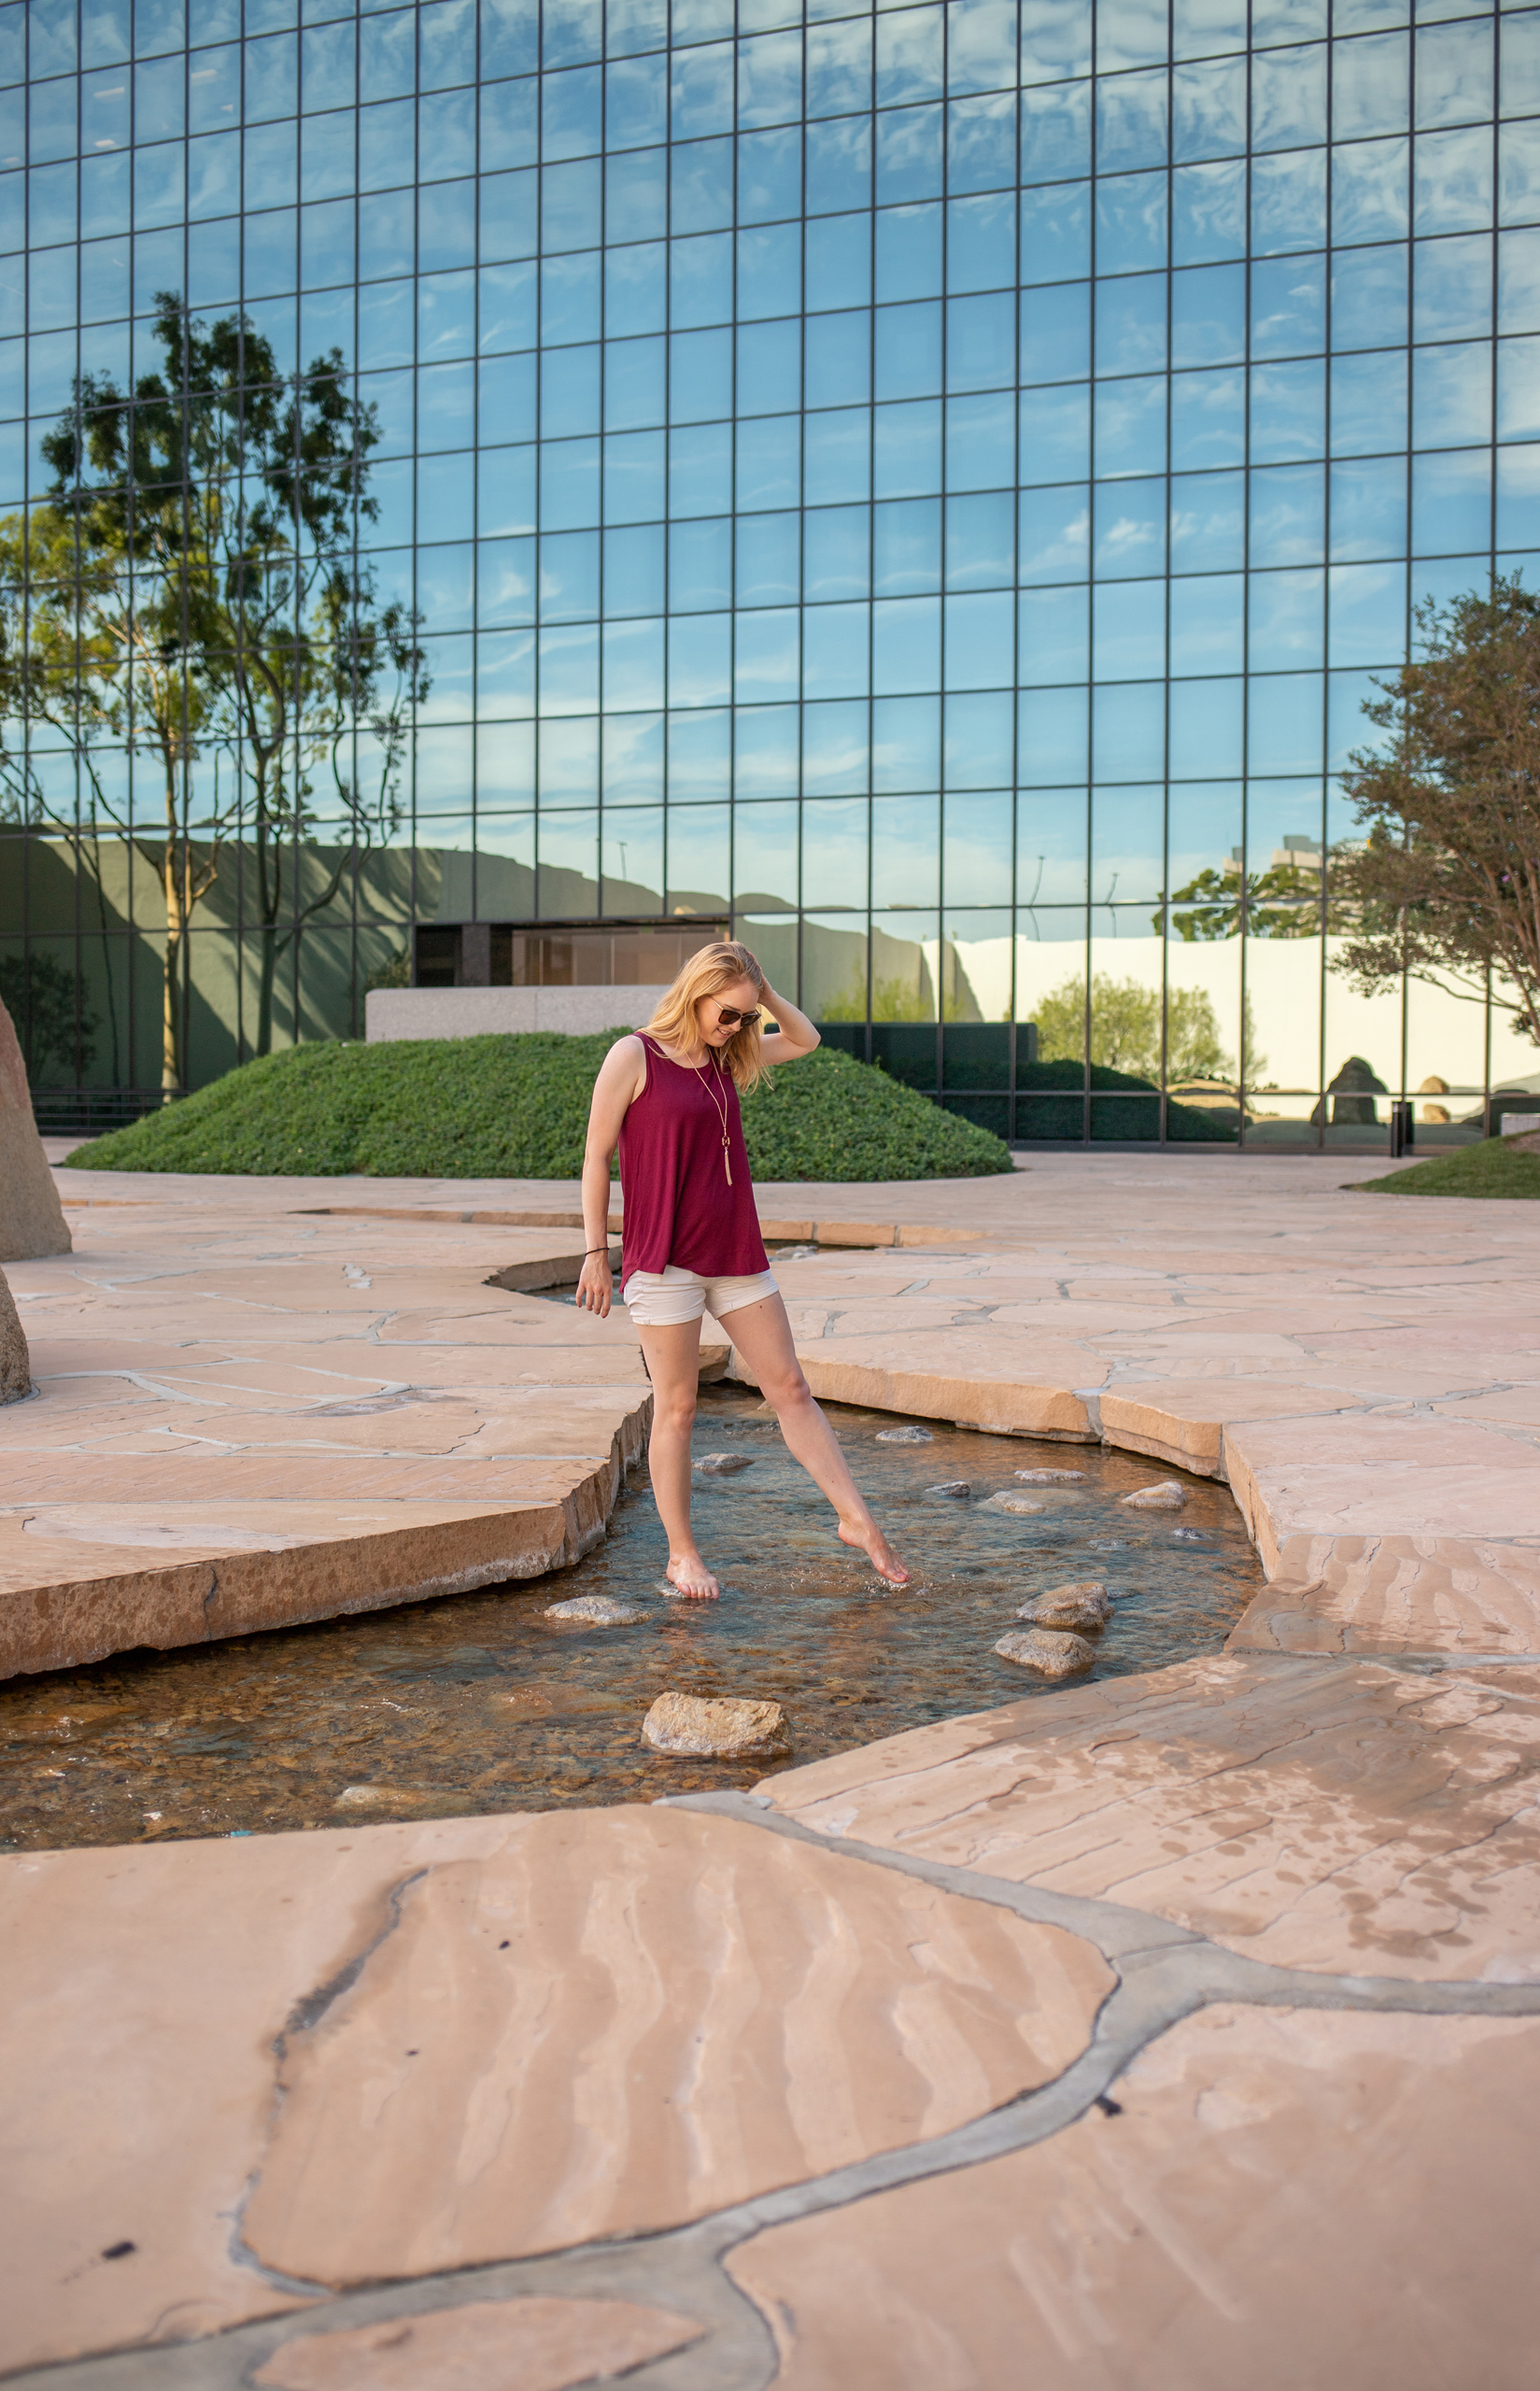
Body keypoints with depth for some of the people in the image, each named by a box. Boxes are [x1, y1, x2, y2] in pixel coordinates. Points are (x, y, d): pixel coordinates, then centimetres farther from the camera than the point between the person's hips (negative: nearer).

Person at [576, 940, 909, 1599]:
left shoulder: (726, 1055, 10)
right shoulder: (634, 1056, -7)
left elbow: (805, 1041, 24)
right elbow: (596, 1156, -6)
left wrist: (763, 991, 6)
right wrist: (595, 1251, -8)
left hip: (735, 1253, 6)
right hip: (664, 1258, -6)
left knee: (790, 1389, 8)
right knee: (676, 1408, 2)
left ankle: (857, 1520, 14)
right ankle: (681, 1553, 14)